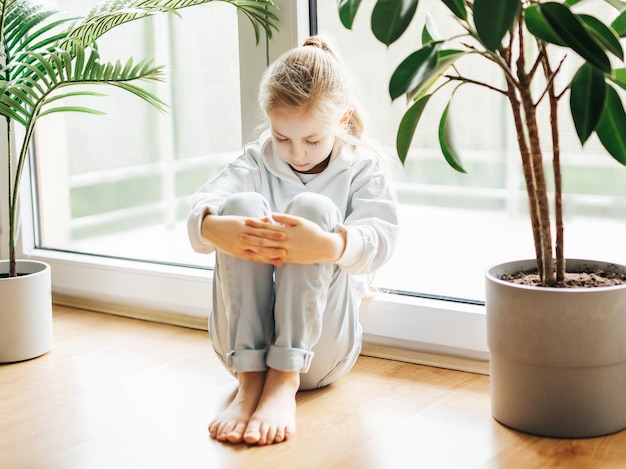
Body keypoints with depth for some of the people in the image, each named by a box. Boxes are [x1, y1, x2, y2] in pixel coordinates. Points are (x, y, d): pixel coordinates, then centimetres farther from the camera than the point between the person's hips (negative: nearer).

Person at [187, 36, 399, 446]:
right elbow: (204, 204, -13)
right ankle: (250, 378, -30)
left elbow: (379, 238, -18)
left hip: (320, 347, -2)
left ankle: (285, 380, -32)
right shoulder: (257, 161, 7)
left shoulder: (364, 167, 3)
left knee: (314, 207, -24)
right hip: (245, 342, 2)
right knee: (244, 204, -22)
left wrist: (331, 246, -42)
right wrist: (213, 228, -41)